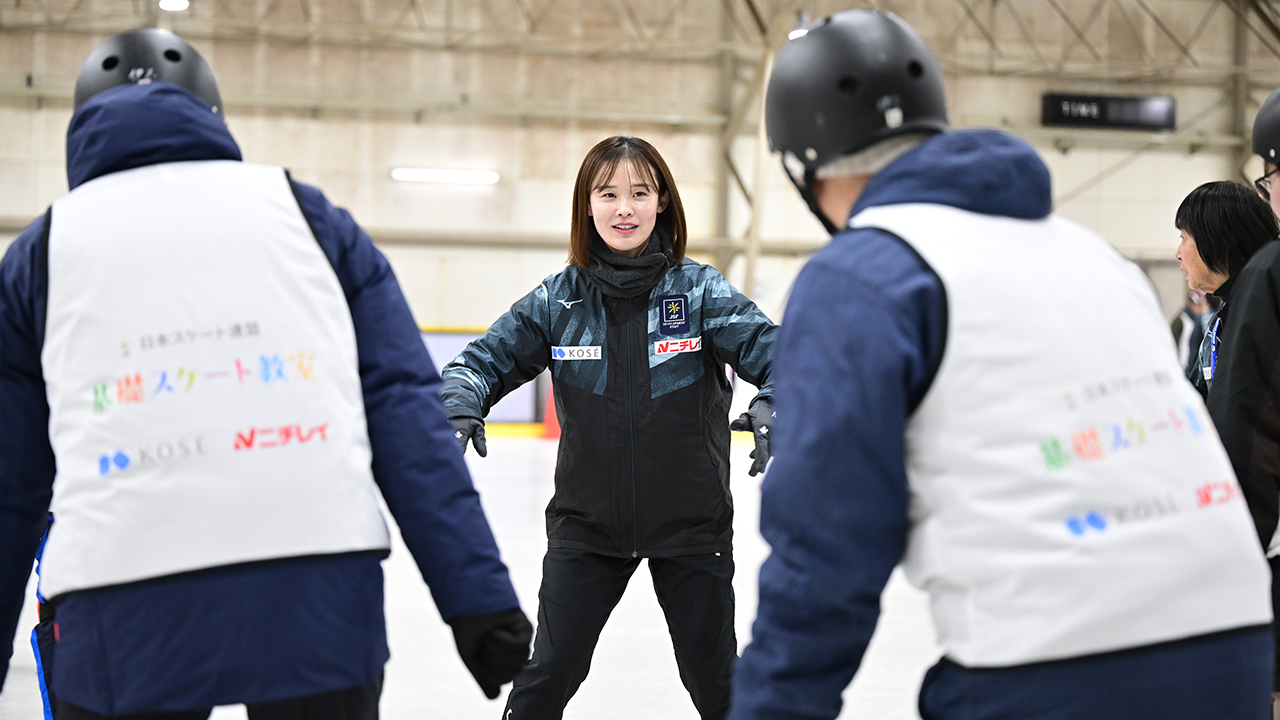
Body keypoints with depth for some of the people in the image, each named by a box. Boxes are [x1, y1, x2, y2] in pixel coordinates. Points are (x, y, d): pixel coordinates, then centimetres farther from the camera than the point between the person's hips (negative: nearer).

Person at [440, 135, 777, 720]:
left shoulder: (699, 290, -8)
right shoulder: (558, 299, -3)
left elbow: (772, 353, -17)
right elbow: (484, 359, -3)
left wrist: (771, 406, -38)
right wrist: (461, 408, -24)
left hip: (689, 522, -1)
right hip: (587, 519, 1)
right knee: (548, 673, 5)